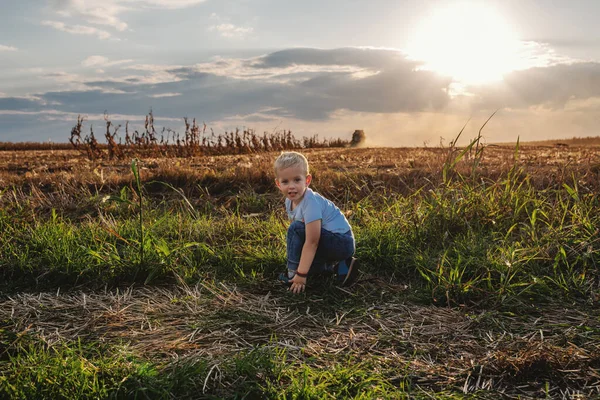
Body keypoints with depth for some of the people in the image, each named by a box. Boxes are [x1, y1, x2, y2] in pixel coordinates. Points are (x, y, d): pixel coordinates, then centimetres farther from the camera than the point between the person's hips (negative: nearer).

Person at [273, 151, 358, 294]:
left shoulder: (311, 203, -25)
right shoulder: (290, 201, 1)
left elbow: (312, 242, -27)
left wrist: (301, 275, -26)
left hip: (343, 243, -10)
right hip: (330, 242, 10)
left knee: (296, 229, -21)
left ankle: (293, 272, -8)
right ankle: (339, 266, 7)